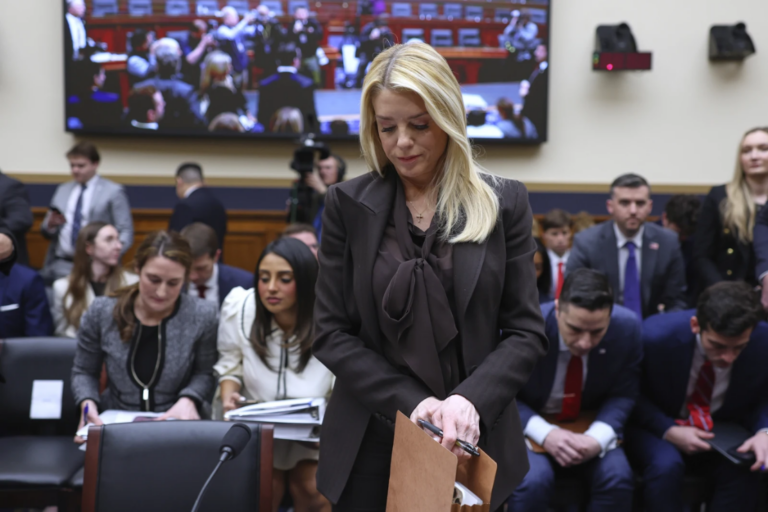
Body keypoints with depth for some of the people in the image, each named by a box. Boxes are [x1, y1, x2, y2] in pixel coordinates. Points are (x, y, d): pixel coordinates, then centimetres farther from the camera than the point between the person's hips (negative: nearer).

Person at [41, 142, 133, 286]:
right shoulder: (62, 190, 20)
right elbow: (47, 232, 23)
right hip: (61, 264, 4)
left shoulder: (113, 191, 6)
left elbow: (125, 232, 1)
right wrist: (50, 224, -1)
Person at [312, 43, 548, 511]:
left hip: (471, 445, 0)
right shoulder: (348, 205, 0)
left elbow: (526, 333, -2)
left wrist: (470, 400, -19)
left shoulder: (504, 203, -1)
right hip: (369, 450, 0)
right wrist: (413, 402, -15)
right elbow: (332, 334, -2)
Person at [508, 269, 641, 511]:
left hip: (590, 426, 3)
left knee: (618, 477, -25)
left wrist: (598, 438, -23)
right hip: (529, 426, -2)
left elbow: (622, 396, -3)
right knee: (534, 479, -32)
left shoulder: (627, 327, -16)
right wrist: (545, 434, -27)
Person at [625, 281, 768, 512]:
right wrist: (669, 431, -23)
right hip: (657, 427, -2)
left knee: (743, 472, -28)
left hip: (723, 436, 2)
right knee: (666, 465, -34)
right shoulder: (656, 335, -25)